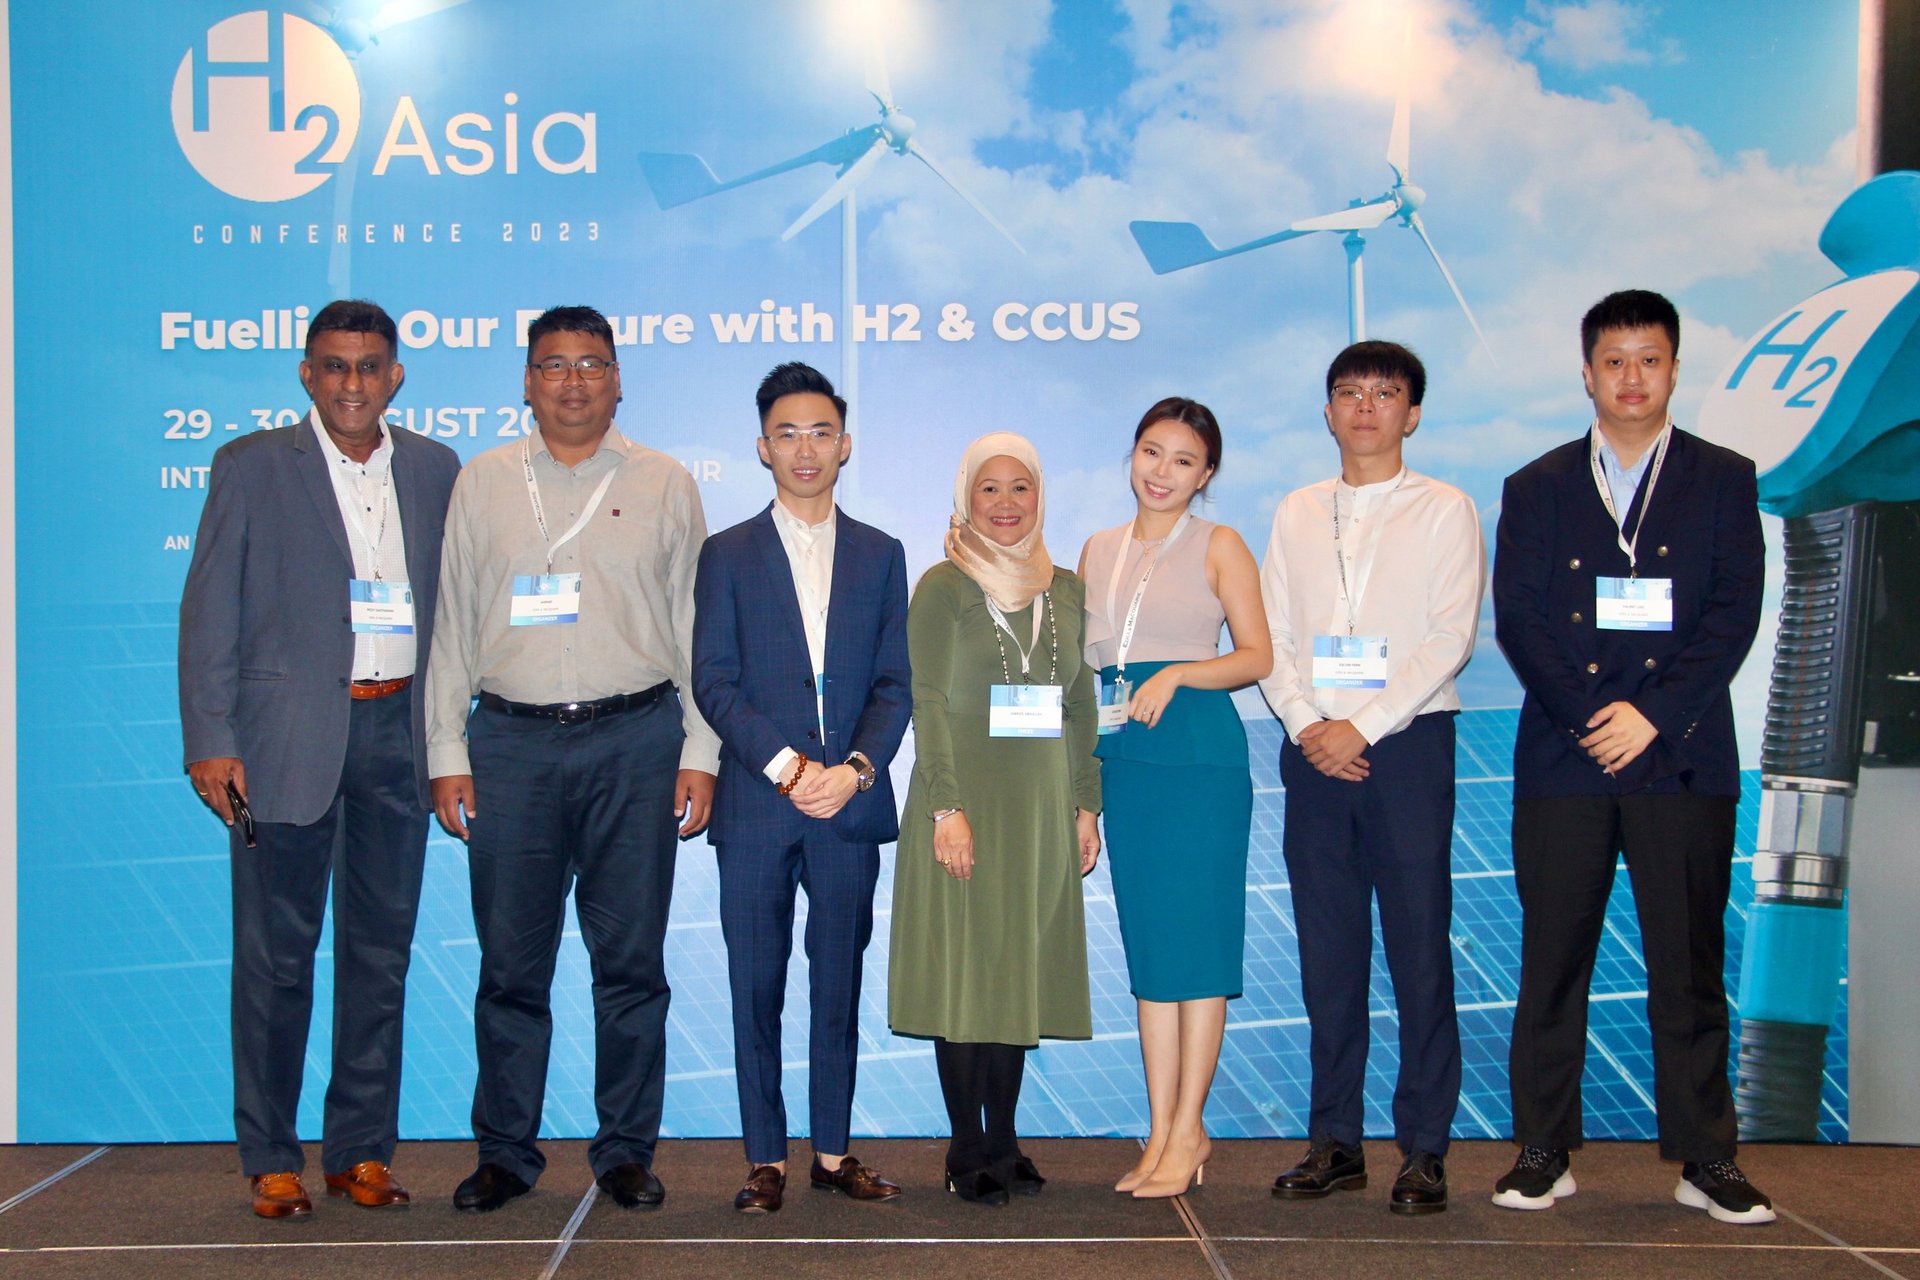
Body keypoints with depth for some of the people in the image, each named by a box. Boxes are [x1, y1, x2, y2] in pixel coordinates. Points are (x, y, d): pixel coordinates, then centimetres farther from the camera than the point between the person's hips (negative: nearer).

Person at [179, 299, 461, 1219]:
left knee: (382, 951, 8)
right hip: (289, 737, -3)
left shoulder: (434, 469, 10)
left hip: (397, 732, 3)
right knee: (276, 953, 2)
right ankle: (271, 1160, 14)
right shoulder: (251, 466, 2)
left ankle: (362, 1150, 19)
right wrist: (210, 742, -9)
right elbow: (209, 613, -1)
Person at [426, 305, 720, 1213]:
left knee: (631, 958, 4)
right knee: (511, 960, 4)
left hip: (635, 740, 0)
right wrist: (446, 753, 4)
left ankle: (625, 1149, 16)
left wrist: (699, 753, 1)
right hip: (512, 739, 1)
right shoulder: (483, 483, 11)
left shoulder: (665, 485, 9)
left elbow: (696, 627, 8)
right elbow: (452, 624, 11)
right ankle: (506, 1151, 17)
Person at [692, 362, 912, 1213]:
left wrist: (855, 768, -10)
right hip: (754, 806, -1)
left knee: (840, 982, 7)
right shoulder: (727, 555, 6)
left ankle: (833, 1152, 18)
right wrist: (786, 766, -13)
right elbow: (713, 683, -2)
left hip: (850, 802, 2)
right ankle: (765, 1158, 13)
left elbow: (894, 683, 6)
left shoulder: (880, 555, 11)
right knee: (756, 986, 3)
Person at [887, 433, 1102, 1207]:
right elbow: (929, 703, -8)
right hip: (968, 797, -4)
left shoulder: (1065, 589, 11)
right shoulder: (942, 587, -2)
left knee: (1021, 969, 9)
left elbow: (1081, 705, 12)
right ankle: (968, 1150, 9)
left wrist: (1086, 805, 6)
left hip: (1042, 806, 4)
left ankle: (1004, 1140, 19)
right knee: (965, 970, -1)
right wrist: (947, 807, -15)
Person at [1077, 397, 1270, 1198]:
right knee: (1145, 938, 6)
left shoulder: (1218, 546, 2)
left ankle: (1189, 1129, 4)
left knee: (1194, 932, -3)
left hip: (1199, 750, -5)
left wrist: (1178, 674, -17)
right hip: (1123, 756, 5)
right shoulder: (1099, 551, 15)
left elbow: (1258, 655, -5)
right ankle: (1160, 1130, 12)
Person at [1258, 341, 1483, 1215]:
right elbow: (1270, 636, 9)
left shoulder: (1444, 511, 4)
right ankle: (1334, 1141, 14)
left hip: (1405, 742, -3)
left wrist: (1362, 727, -13)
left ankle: (1423, 1149, 6)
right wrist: (1305, 725, -7)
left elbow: (1449, 638, -6)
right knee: (1327, 952, 6)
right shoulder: (1296, 514, 14)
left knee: (1419, 950, -3)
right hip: (1314, 748, 3)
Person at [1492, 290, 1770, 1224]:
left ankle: (1705, 1159, 15)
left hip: (1683, 759, 0)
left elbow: (1734, 614, -1)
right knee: (1551, 962, 4)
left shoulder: (1723, 480, 9)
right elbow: (1516, 620, 1)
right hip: (1562, 761, 1)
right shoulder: (1536, 489, 11)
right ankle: (1543, 1153, 13)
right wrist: (1590, 717, -11)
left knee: (1689, 962, 5)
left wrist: (1653, 716, -12)